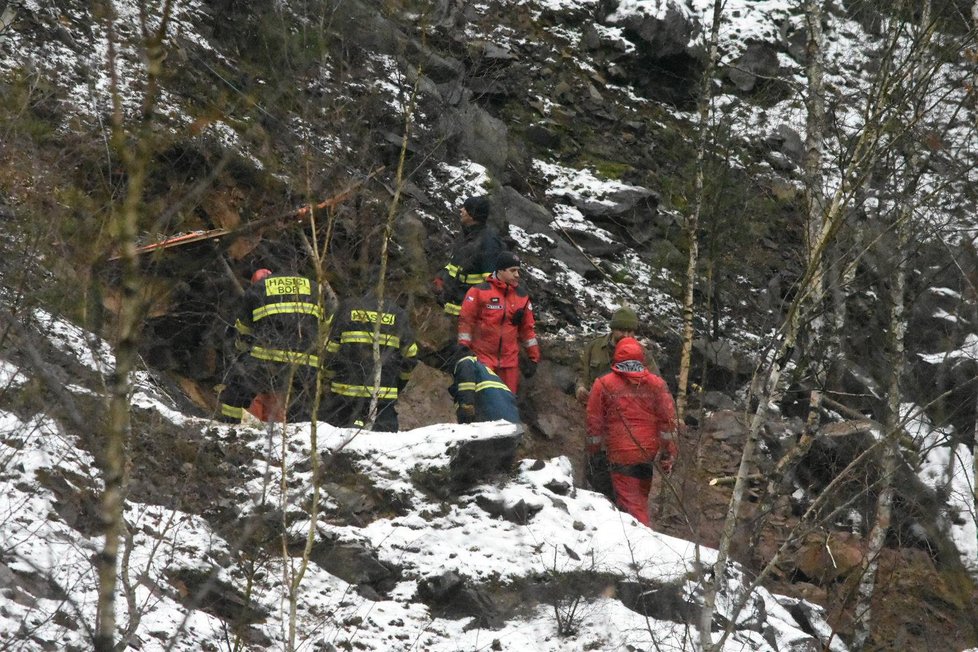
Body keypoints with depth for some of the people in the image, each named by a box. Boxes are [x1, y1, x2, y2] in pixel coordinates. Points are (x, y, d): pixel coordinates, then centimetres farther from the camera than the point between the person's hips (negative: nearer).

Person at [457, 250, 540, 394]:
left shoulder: (522, 296, 10)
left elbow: (528, 328, 14)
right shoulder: (480, 292, -5)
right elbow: (466, 320, -5)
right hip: (482, 358, -4)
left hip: (509, 359, 4)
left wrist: (533, 358, 11)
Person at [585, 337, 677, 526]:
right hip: (649, 452, 3)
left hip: (621, 454, -3)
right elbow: (668, 420, 0)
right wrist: (668, 455, 5)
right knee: (641, 498, 19)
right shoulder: (656, 384, 3)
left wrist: (593, 452, 13)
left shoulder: (603, 385, -2)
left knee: (630, 503, -5)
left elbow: (594, 423, 1)